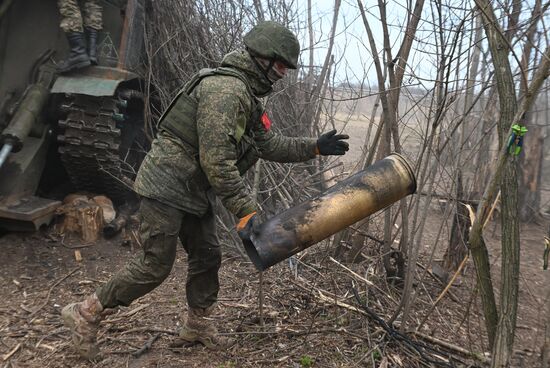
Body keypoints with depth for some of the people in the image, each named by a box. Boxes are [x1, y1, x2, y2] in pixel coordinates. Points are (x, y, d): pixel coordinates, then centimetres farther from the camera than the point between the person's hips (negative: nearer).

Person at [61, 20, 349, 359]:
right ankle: (86, 313, 11)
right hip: (166, 187, -10)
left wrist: (314, 147, 12)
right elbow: (216, 161, -27)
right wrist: (246, 209, -24)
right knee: (156, 266, -5)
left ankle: (197, 324, 31)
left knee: (207, 256, 14)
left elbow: (269, 144, 17)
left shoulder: (248, 96, 12)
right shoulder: (225, 90, -22)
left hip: (194, 191, 10)